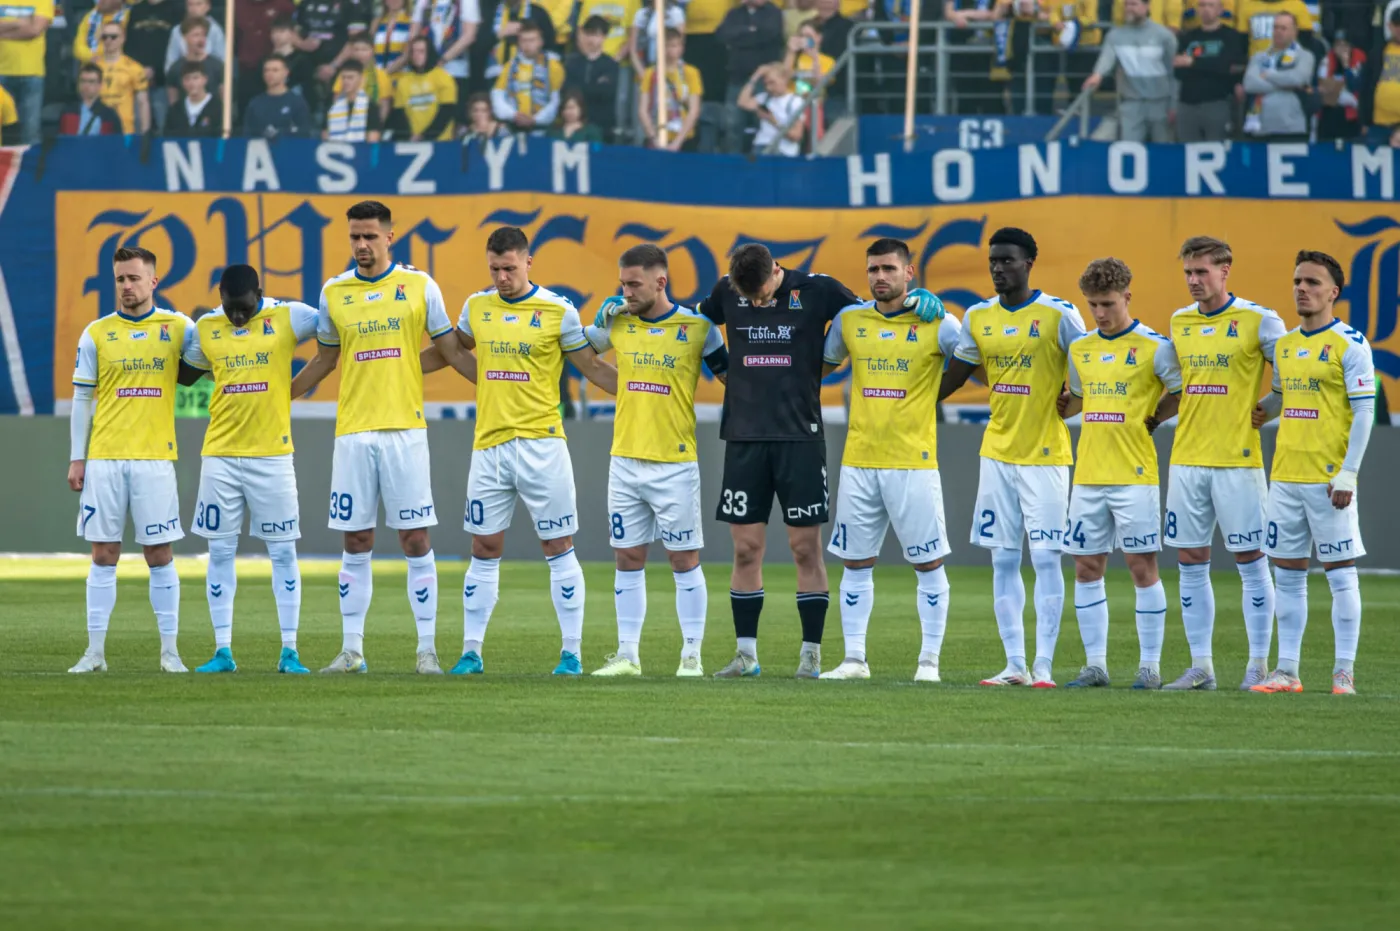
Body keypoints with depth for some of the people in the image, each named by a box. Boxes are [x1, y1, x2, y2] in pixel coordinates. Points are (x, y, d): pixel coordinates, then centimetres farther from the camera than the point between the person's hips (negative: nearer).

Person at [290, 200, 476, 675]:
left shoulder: (420, 286, 2)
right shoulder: (333, 293, 8)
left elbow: (451, 350, 7)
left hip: (404, 428, -2)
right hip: (353, 431, 2)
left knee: (416, 538, -3)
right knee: (356, 543, 4)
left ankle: (427, 650, 1)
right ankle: (352, 650, 8)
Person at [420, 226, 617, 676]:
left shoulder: (558, 312, -4)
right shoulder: (476, 307, 8)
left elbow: (593, 368, 3)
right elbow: (449, 351, 24)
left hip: (540, 443, -4)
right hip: (489, 444, 4)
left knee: (557, 547, 0)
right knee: (484, 549, 6)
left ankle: (571, 652, 4)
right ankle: (471, 652, 11)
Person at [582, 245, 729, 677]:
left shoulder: (697, 328, -5)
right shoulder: (616, 324, 5)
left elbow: (732, 377, 4)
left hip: (675, 464, -4)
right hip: (625, 460, 4)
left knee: (684, 559, 0)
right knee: (628, 560, 7)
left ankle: (691, 656, 6)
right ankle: (627, 655, 12)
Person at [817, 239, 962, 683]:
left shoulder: (936, 324, -4)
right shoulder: (849, 320, 7)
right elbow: (820, 366, 20)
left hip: (913, 462, -4)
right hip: (858, 460, 4)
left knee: (928, 563, -1)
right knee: (856, 563, 6)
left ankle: (929, 660, 6)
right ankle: (854, 659, 12)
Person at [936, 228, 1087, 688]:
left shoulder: (1059, 314, -7)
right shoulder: (977, 318, 8)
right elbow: (952, 376, 16)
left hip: (1045, 455, -5)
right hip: (997, 454, 5)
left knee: (1045, 558, -6)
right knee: (1003, 560, 4)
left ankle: (1044, 664, -4)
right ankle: (1015, 665, 7)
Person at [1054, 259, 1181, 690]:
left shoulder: (1154, 347, -5)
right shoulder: (1080, 349, 12)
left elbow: (1186, 394, -3)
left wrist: (1150, 419, -4)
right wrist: (1056, 407, 11)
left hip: (1134, 474, -6)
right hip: (1088, 474, 6)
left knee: (1142, 566, -3)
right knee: (1087, 568, 5)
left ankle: (1150, 666, 2)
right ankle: (1095, 665, 11)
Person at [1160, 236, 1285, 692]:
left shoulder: (1258, 321, -6)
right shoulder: (1179, 322, 10)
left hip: (1238, 460, -5)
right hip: (1186, 460, 5)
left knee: (1250, 560, -1)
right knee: (1191, 564, 5)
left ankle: (1259, 664, 5)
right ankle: (1200, 666, 10)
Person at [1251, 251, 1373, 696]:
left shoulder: (1350, 344, -8)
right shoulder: (1284, 344, 12)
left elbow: (1364, 412, -10)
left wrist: (1347, 475, -15)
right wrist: (1259, 410, 5)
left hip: (1329, 477, -7)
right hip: (1285, 475, 7)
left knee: (1340, 573, -2)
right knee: (1287, 574, 8)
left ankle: (1344, 672, 1)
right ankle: (1287, 671, 12)